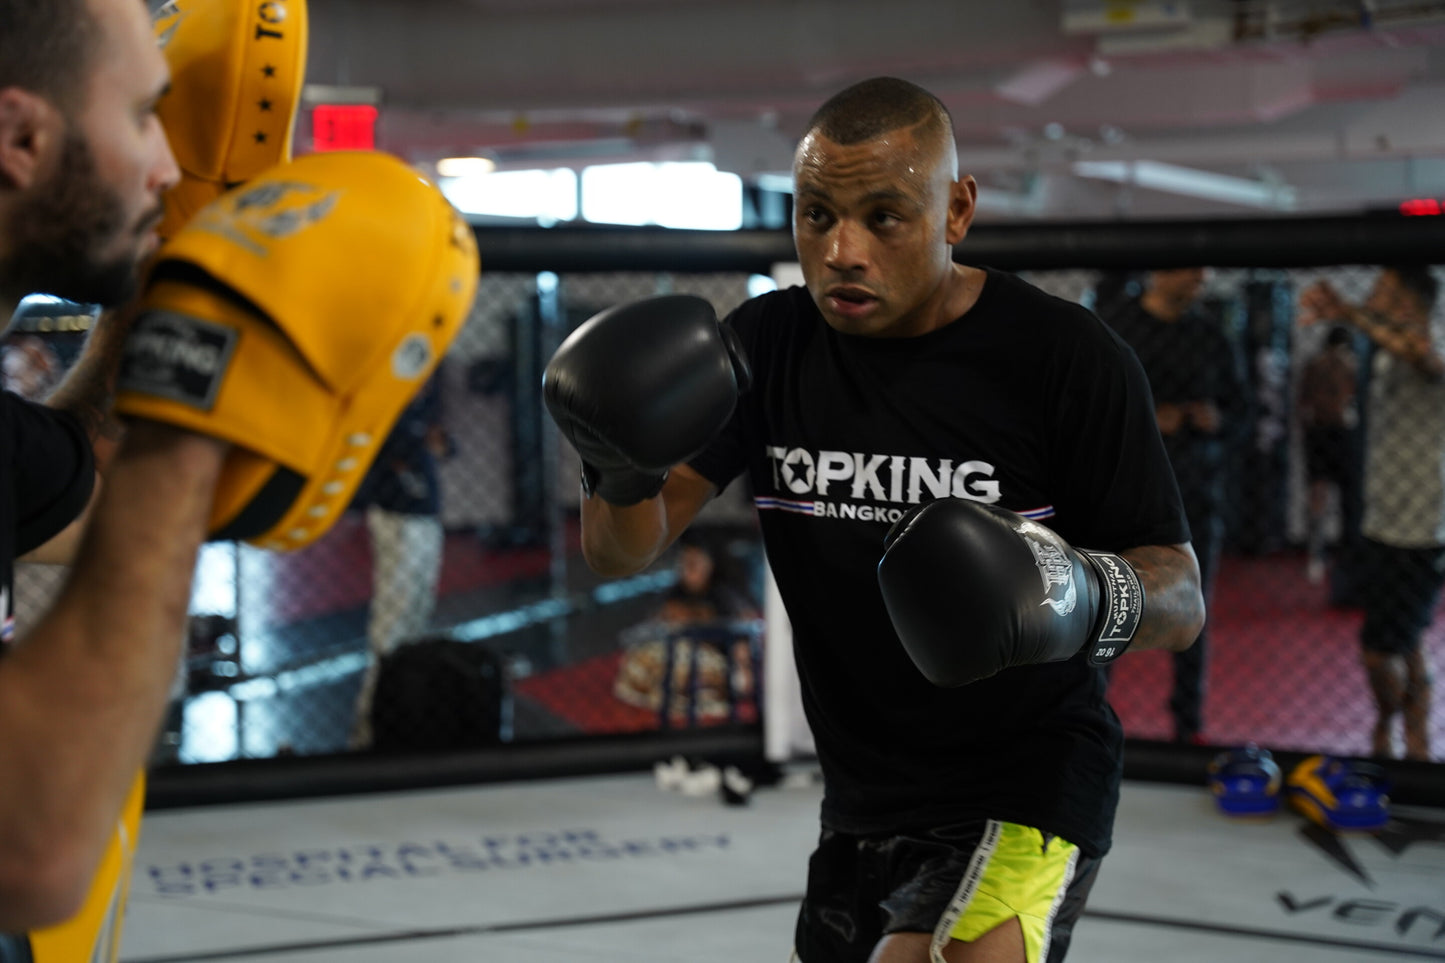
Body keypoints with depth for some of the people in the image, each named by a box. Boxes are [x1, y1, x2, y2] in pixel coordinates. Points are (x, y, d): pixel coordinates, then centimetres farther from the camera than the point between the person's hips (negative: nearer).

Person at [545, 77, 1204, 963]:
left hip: (1027, 785, -6)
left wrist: (1089, 598, -33)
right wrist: (626, 471, -28)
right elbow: (622, 552, -5)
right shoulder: (765, 348, -1)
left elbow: (1183, 600, -10)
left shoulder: (1069, 359, -13)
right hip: (863, 794, 6)